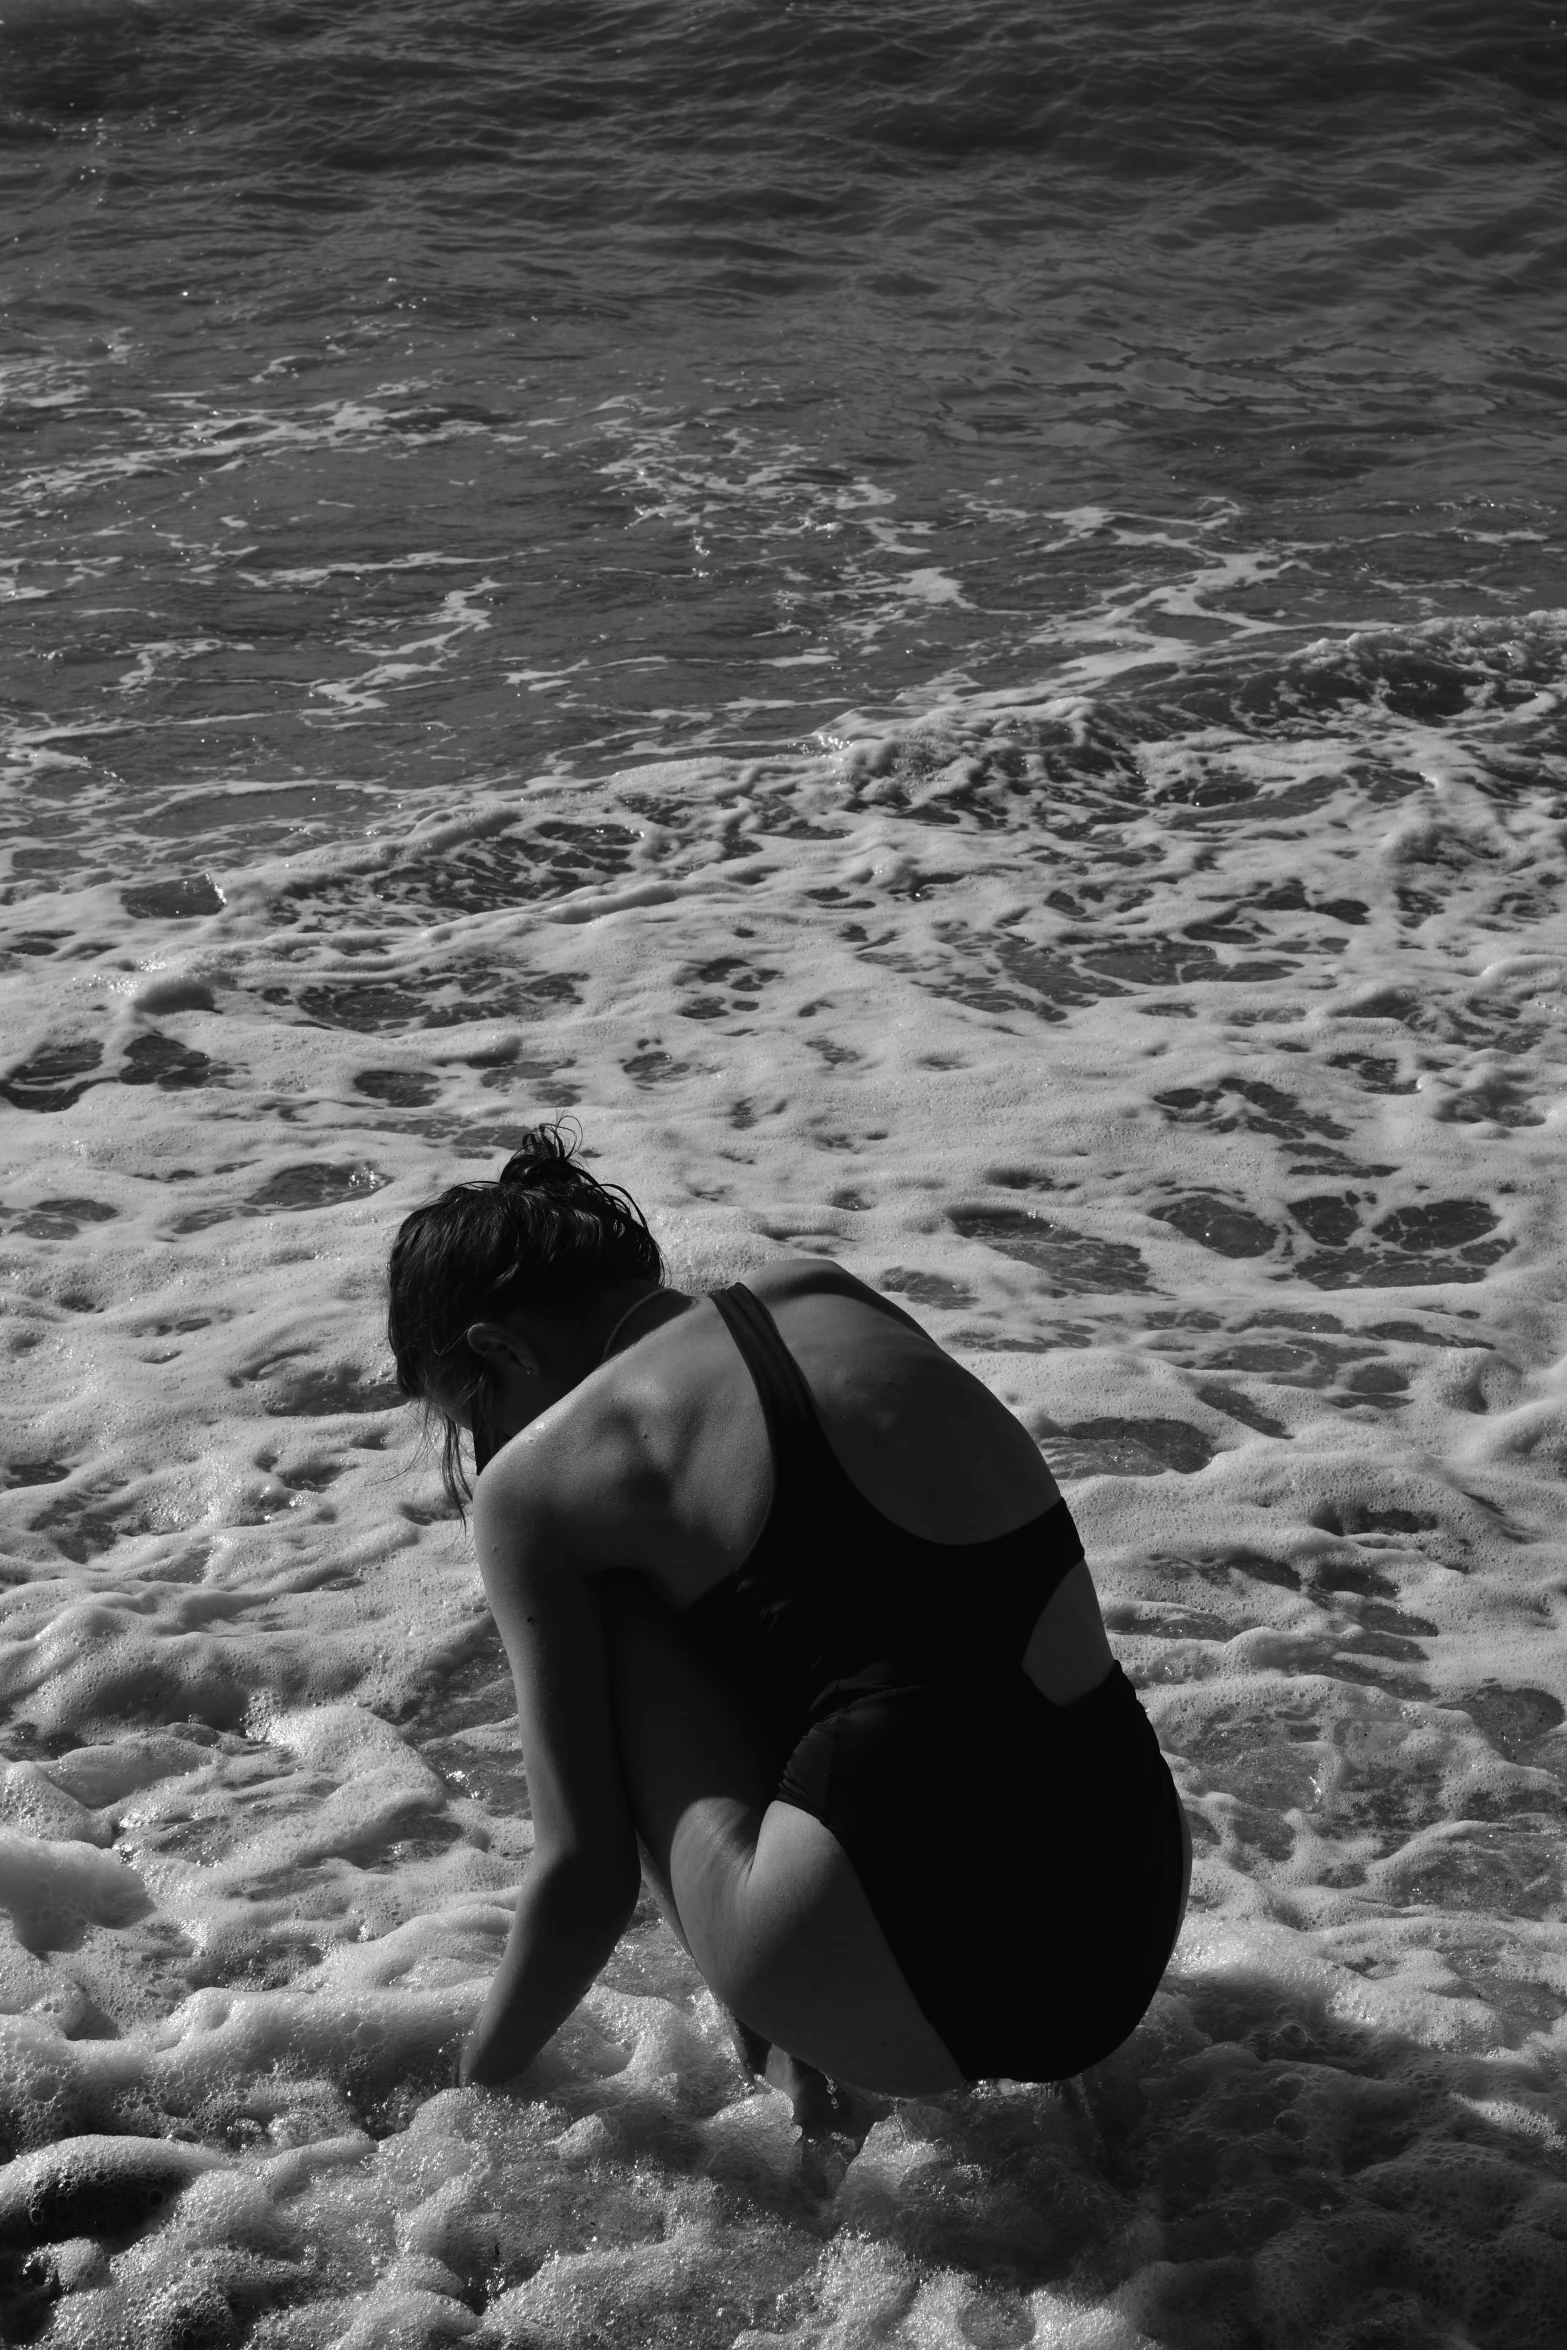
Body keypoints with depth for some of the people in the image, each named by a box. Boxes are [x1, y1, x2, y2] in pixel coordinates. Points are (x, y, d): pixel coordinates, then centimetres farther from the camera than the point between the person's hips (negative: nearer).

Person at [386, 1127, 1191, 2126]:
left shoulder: (540, 1479, -1)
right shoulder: (831, 1292, 14)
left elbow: (588, 1871, 2)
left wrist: (483, 2074, 19)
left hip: (910, 1998, -7)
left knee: (606, 1606, 10)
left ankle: (783, 2033, 10)